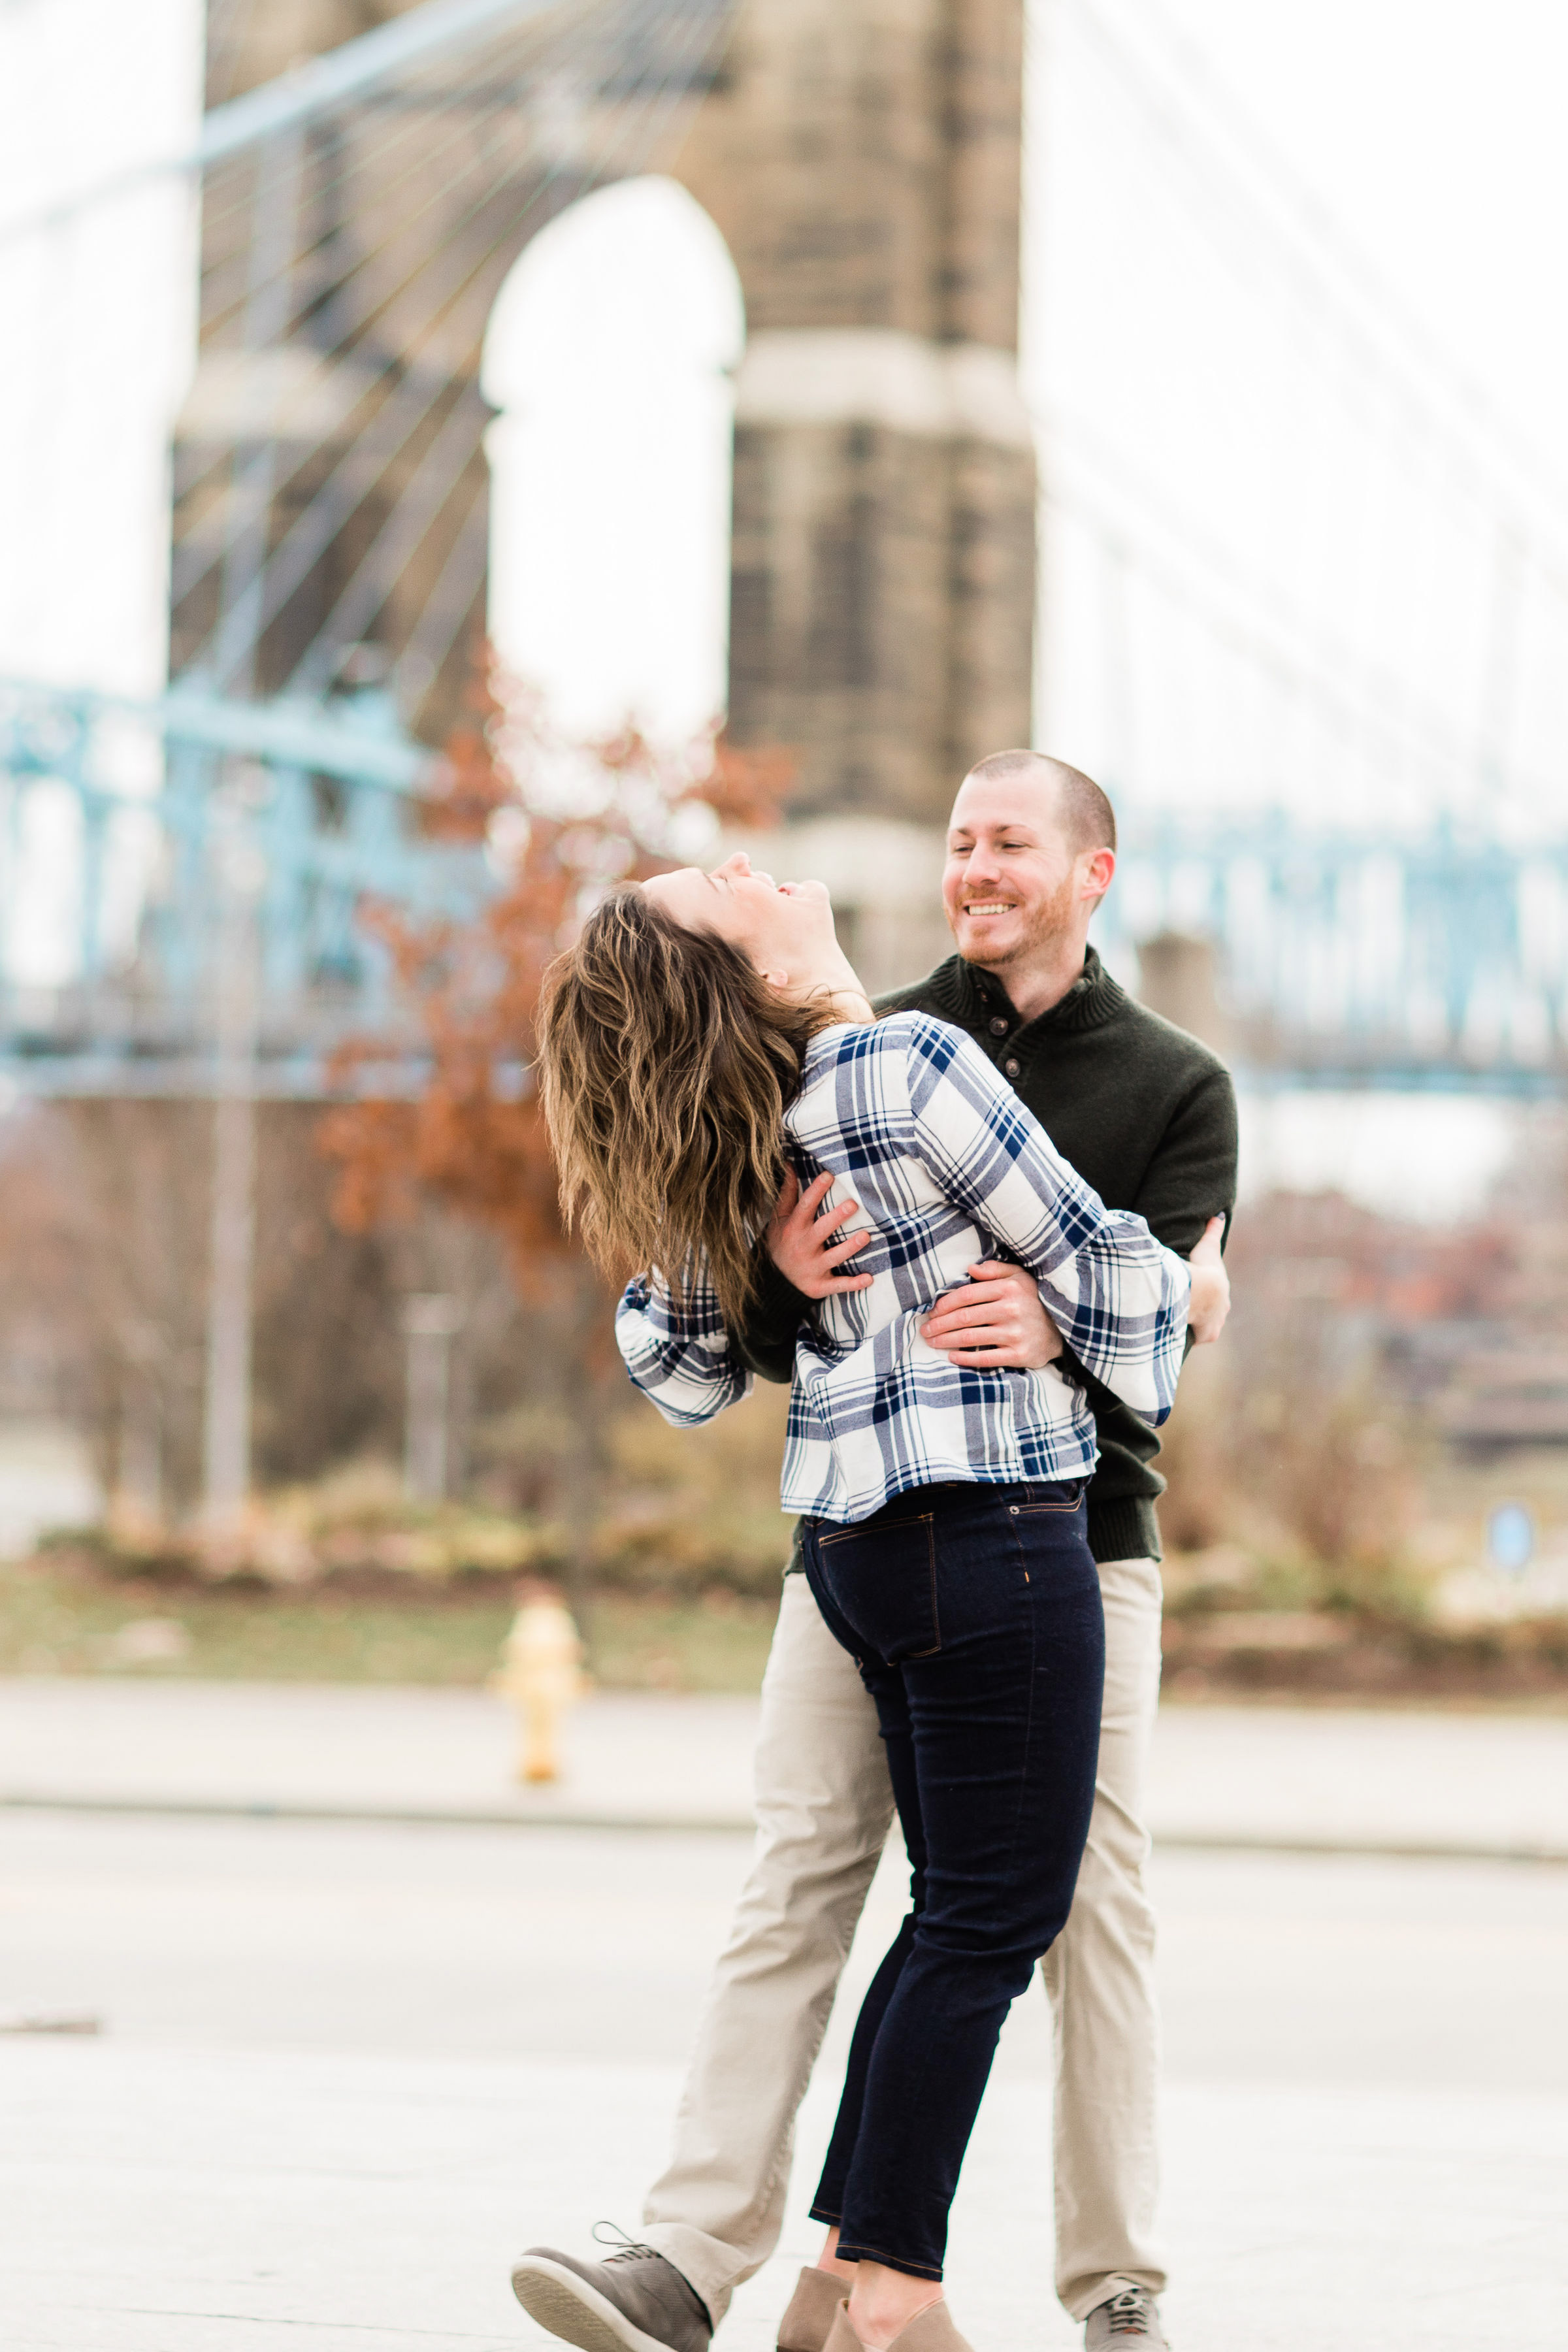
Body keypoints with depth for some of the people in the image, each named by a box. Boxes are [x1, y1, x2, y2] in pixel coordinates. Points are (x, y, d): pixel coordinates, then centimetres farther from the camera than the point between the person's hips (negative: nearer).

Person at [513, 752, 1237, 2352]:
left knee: (1089, 1903, -1)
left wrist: (1060, 1325, -30)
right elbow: (766, 1345, 8)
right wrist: (782, 1271, -16)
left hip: (1075, 1542, -1)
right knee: (795, 1886, -7)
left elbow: (1171, 1313, -8)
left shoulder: (1176, 1086, 7)